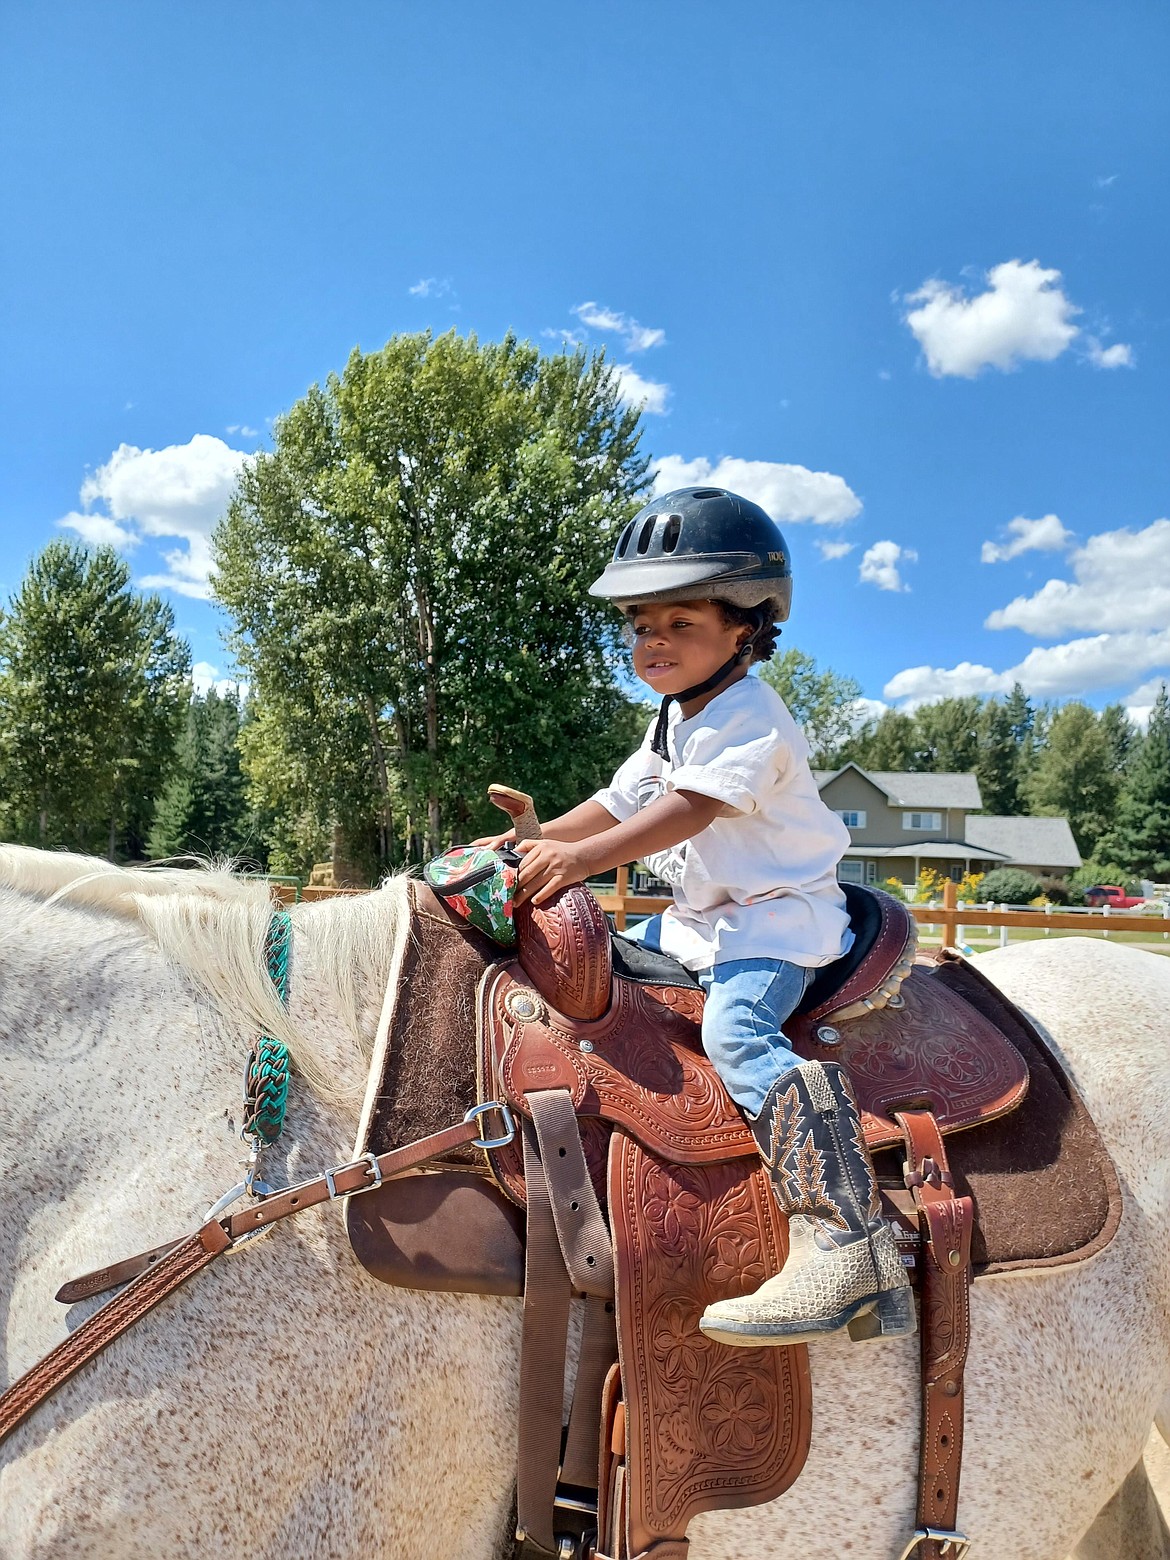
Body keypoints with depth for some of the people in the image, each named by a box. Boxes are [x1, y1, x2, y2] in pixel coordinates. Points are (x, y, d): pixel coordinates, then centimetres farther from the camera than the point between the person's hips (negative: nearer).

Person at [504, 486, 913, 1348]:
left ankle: (841, 1232, -35)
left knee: (736, 1031, -32)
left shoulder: (747, 717, -16)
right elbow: (618, 801, 16)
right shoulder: (673, 723, 16)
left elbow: (690, 810, -29)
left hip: (779, 917, -10)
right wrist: (536, 842, 3)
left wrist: (581, 858, -34)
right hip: (701, 917, 10)